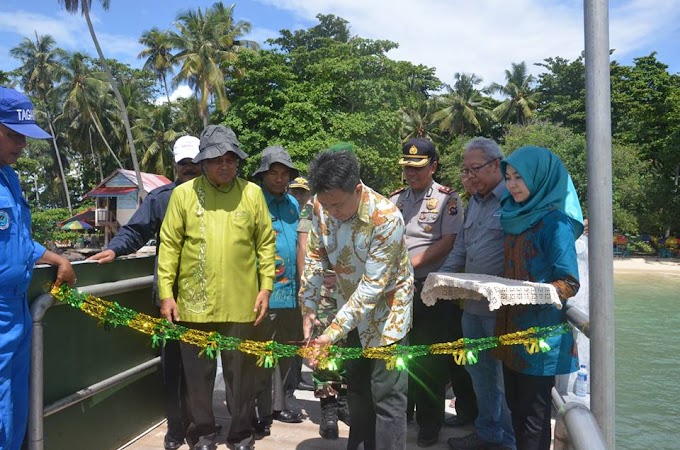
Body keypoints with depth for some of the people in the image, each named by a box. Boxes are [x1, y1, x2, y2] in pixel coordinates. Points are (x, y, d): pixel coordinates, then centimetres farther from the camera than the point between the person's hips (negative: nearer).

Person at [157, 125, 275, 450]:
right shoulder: (183, 193, 0)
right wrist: (166, 293, -3)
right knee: (198, 374, 14)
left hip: (241, 303, 0)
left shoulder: (252, 192, 2)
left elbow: (266, 242, 5)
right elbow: (169, 245, 1)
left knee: (241, 373, 13)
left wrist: (266, 286, 0)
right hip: (194, 303, 0)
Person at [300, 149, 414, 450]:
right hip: (351, 307, 6)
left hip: (385, 310, -6)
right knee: (356, 386, 19)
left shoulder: (386, 218, -30)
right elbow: (315, 258, -1)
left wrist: (333, 332, -29)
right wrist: (308, 309, -5)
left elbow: (373, 286, -29)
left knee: (386, 394, -2)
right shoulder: (322, 207, -13)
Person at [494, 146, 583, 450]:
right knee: (515, 405, 16)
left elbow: (569, 284, -17)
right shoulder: (514, 216, 9)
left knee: (532, 414, 3)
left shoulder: (555, 221, -13)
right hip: (511, 327, 7)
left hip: (540, 332, -7)